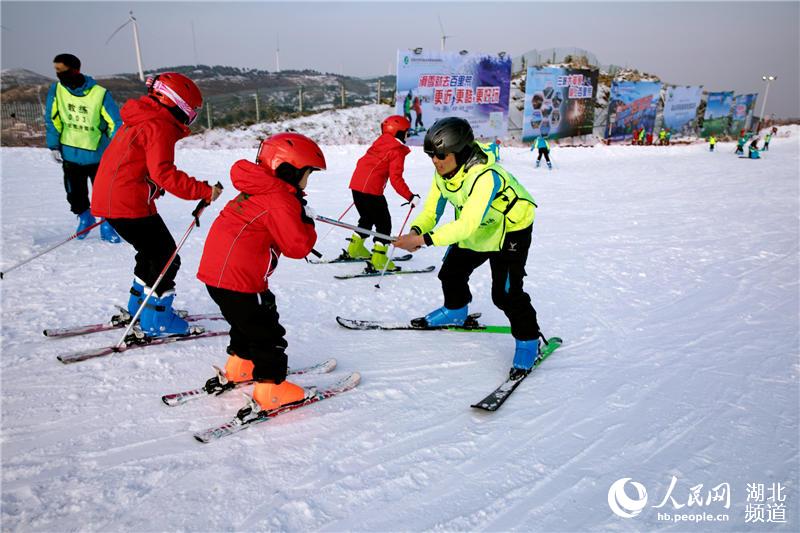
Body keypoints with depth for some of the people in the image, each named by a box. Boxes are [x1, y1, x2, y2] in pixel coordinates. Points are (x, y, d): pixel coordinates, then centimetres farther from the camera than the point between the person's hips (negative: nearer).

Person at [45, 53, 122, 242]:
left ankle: (106, 224, 15)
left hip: (97, 154, -3)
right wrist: (54, 146, 1)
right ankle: (84, 217, 37)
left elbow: (114, 123, -10)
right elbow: (51, 119, 5)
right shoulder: (56, 90, -3)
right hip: (70, 154, 3)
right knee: (75, 194, 12)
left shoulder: (100, 94, -14)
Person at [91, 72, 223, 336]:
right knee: (166, 259, 0)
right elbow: (164, 173, -25)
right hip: (130, 205, -10)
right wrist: (204, 191, -24)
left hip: (108, 199, 10)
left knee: (152, 252, 24)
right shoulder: (160, 126, -15)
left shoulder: (139, 121, 18)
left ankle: (139, 306, 36)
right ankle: (156, 319, 7)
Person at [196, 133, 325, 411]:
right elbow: (297, 246, -18)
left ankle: (240, 364, 46)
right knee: (267, 333, 1)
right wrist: (307, 223, -1)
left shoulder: (258, 191, 14)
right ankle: (271, 388, 9)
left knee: (249, 319, 29)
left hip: (215, 270, 10)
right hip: (238, 280, -10)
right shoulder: (281, 201, -17)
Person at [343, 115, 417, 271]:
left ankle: (355, 249, 37)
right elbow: (396, 179, -14)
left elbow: (363, 161, 23)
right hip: (371, 190, -8)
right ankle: (378, 260, -2)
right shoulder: (397, 151, -6)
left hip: (356, 184, 8)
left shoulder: (379, 142, 16)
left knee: (366, 218, 26)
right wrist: (410, 196, -12)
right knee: (384, 224, 1)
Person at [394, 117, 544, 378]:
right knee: (451, 272, 13)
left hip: (511, 230, -8)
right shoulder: (443, 173, -13)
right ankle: (456, 311, 43)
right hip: (476, 230, 8)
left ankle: (528, 340, 9)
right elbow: (431, 211, -11)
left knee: (505, 292, -14)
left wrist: (424, 240, -47)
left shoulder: (485, 176, -39)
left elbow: (467, 225, -45)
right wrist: (416, 231, -33)